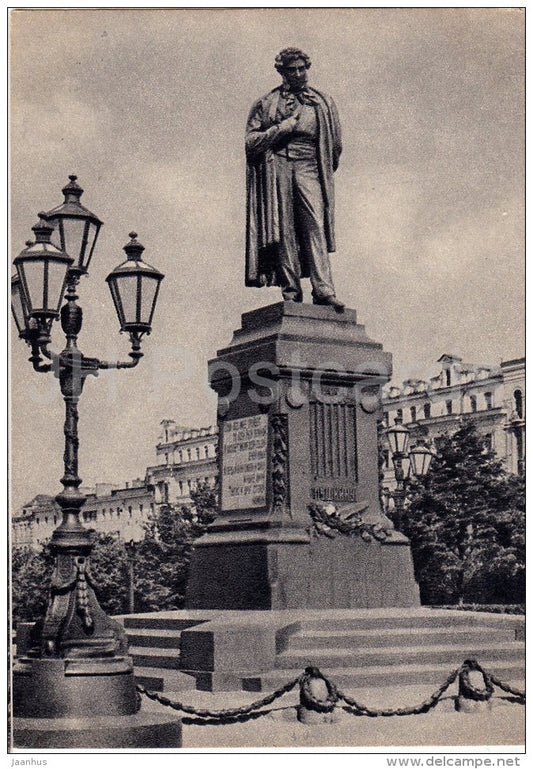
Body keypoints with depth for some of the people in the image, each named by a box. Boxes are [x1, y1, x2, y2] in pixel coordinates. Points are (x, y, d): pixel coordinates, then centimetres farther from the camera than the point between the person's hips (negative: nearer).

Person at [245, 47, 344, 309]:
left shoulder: (323, 103, 19)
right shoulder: (266, 104, 13)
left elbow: (335, 145, 23)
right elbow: (251, 142, 5)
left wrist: (325, 169, 14)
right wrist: (281, 128, -3)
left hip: (308, 168, 1)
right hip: (277, 167, 0)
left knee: (315, 226, -14)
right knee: (284, 230, -6)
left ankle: (323, 290, -20)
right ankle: (290, 290, -4)